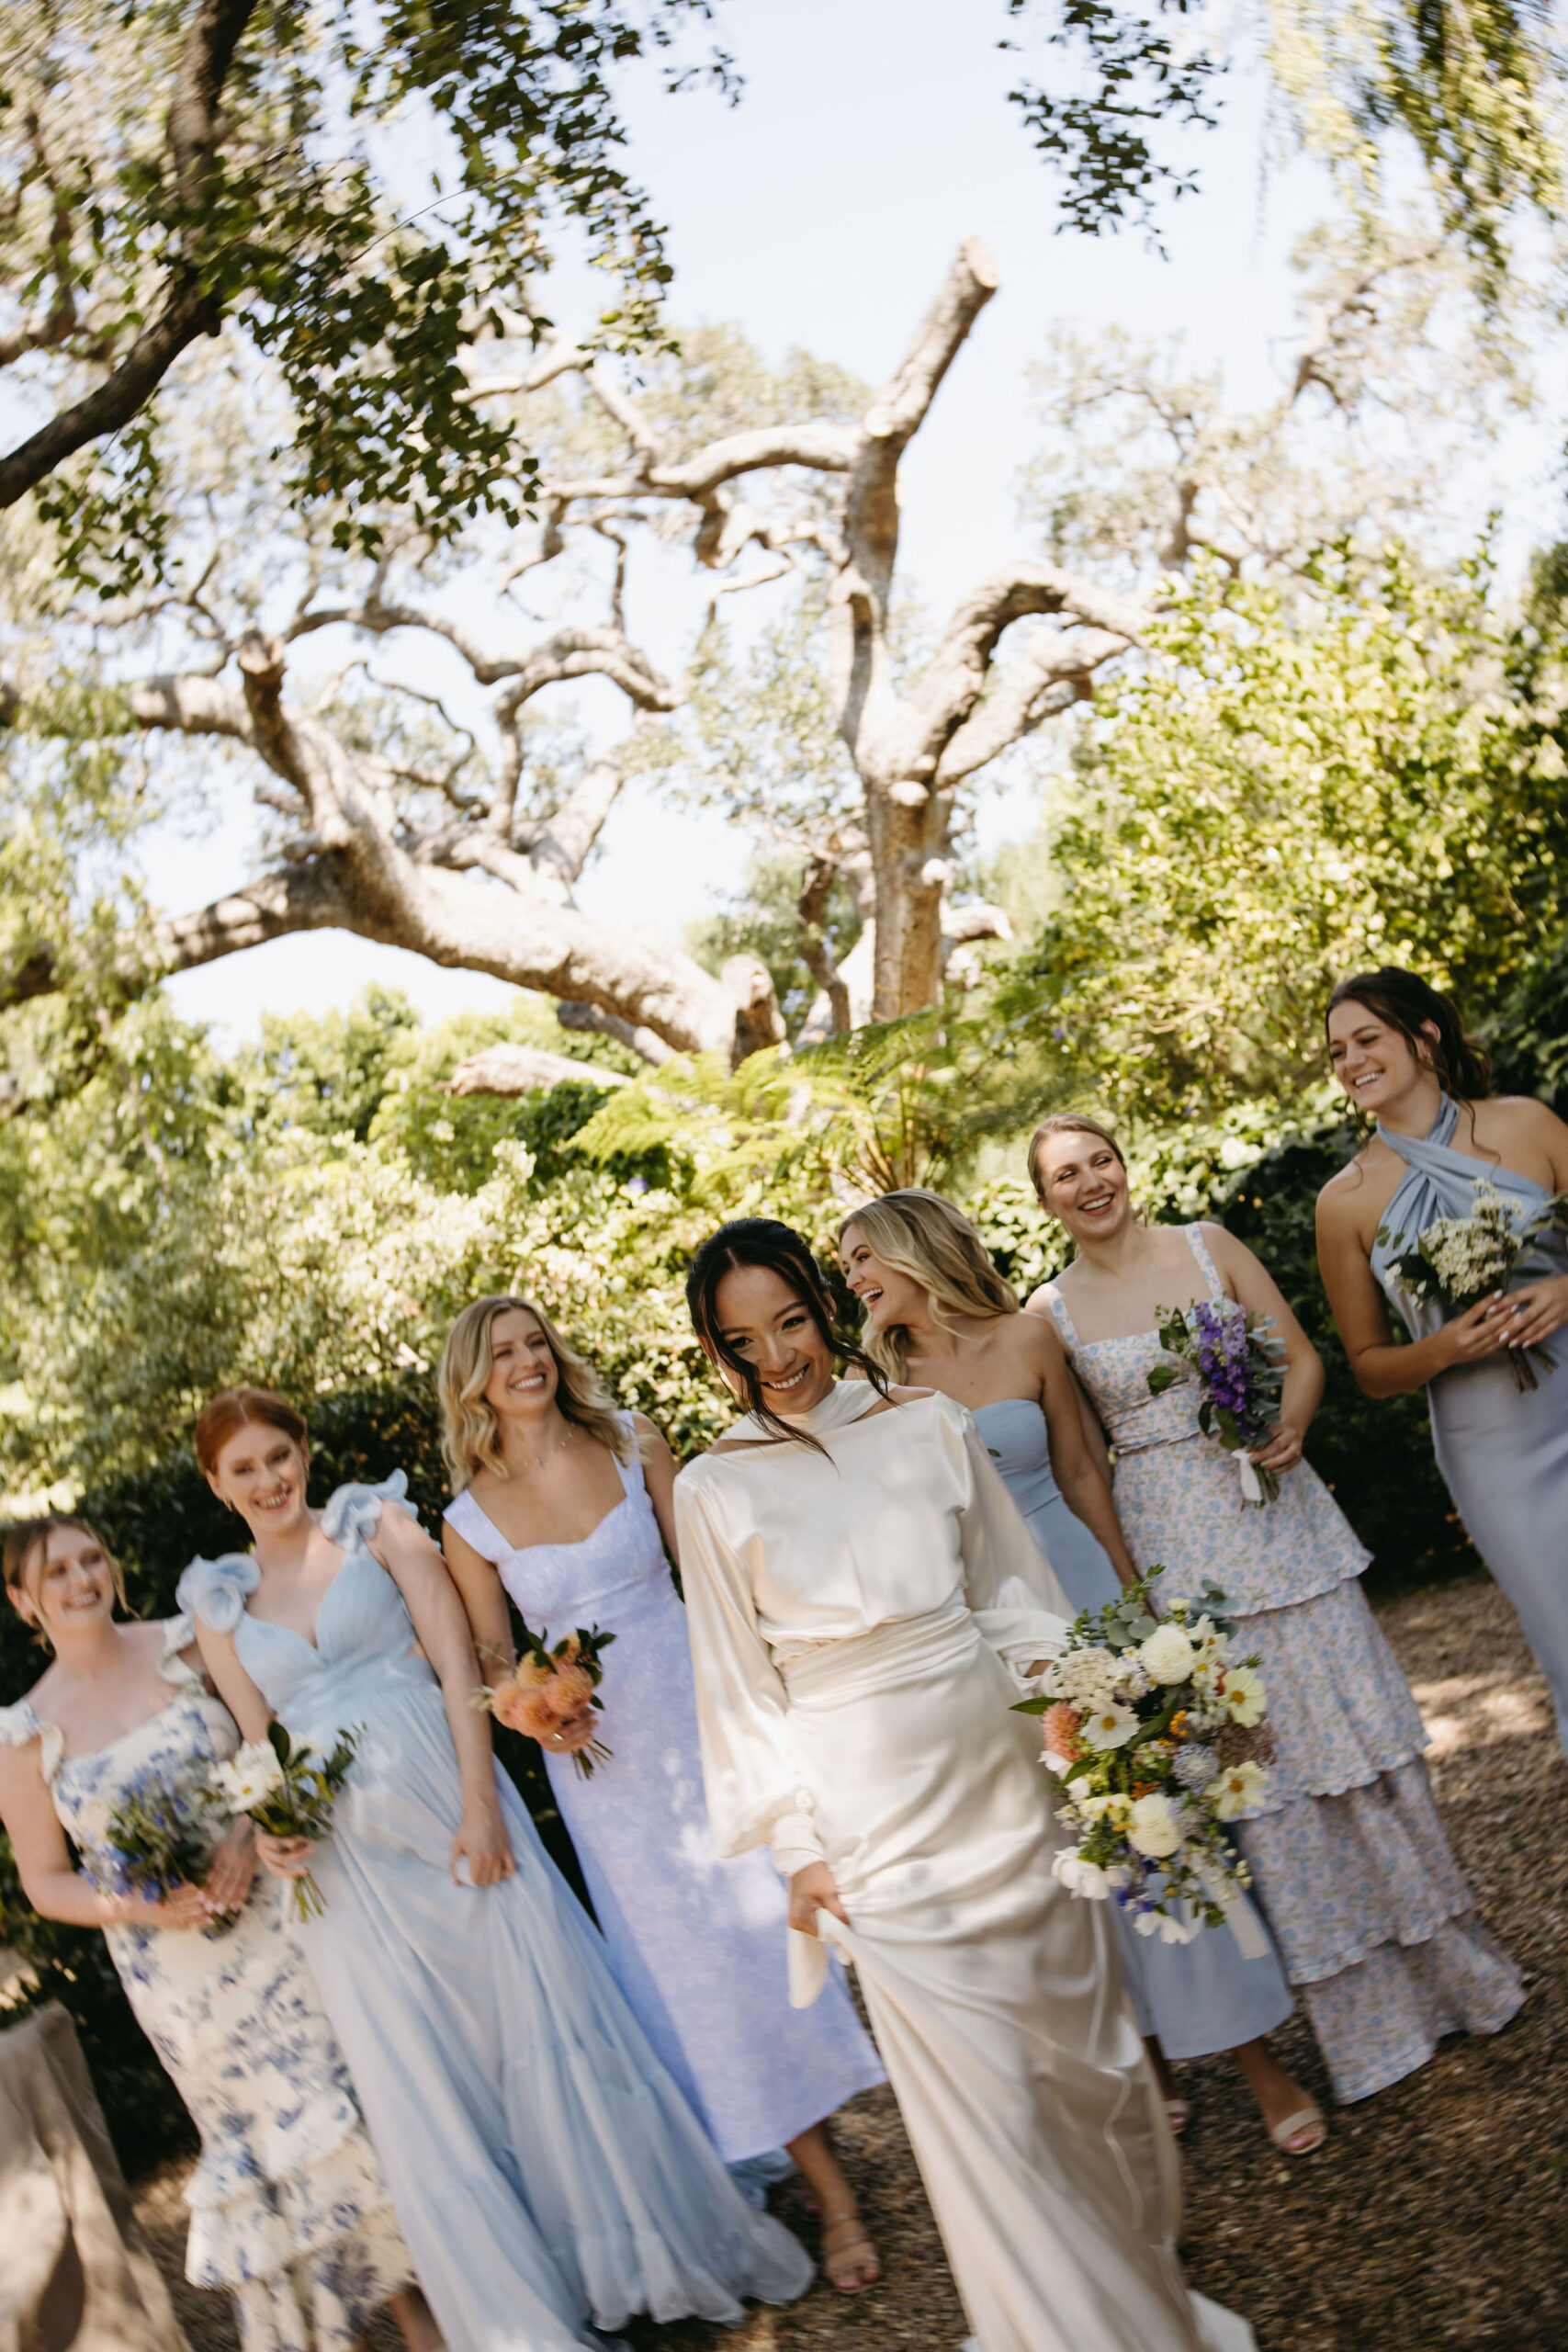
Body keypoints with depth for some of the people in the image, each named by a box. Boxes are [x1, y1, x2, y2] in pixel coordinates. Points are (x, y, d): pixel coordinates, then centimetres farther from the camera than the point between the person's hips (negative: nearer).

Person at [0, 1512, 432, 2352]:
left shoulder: (187, 1646, -3)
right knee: (259, 2139, 9)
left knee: (350, 2097, 4)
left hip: (279, 1915, 1)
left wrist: (251, 1828, -16)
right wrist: (137, 1909, -16)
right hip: (180, 1974, -1)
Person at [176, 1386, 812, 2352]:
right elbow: (260, 1742, 10)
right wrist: (268, 1827, -10)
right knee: (420, 2080, 7)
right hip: (347, 1862, 3)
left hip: (453, 1809, -2)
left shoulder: (378, 1527, -1)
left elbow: (458, 1665, -7)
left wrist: (479, 1805, -15)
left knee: (544, 2021, 0)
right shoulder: (220, 1602, 7)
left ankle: (660, 2247, 19)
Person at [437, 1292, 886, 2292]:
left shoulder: (632, 1444, -2)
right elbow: (492, 1662, 4)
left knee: (772, 1921, 3)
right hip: (599, 1756, 0)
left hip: (699, 1713, 0)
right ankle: (832, 2195, 16)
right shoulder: (471, 1518, -3)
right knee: (694, 1962, 5)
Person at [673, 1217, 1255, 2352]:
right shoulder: (715, 1487, -5)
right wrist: (794, 1845, -1)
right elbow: (742, 1683, 0)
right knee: (982, 2092, 1)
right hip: (873, 1818, -2)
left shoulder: (928, 1422, 0)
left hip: (1001, 1775, 3)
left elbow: (1016, 1595, 7)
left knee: (1086, 2041, 14)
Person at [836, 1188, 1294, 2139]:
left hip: (1076, 1593, -1)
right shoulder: (885, 1382, -1)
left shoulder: (1027, 1338, -2)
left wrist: (1131, 1595, 5)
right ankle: (1147, 2056, 23)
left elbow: (1080, 1472, 4)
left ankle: (1252, 2046, 17)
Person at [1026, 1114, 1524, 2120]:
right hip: (1174, 1552, 0)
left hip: (1277, 1519, 0)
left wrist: (1290, 1420, -16)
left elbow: (1303, 1354, 4)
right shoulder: (1052, 1311, 1)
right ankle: (1352, 2013, 18)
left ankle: (1445, 1967, 26)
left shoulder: (1208, 1246, 2)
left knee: (1348, 1727, 6)